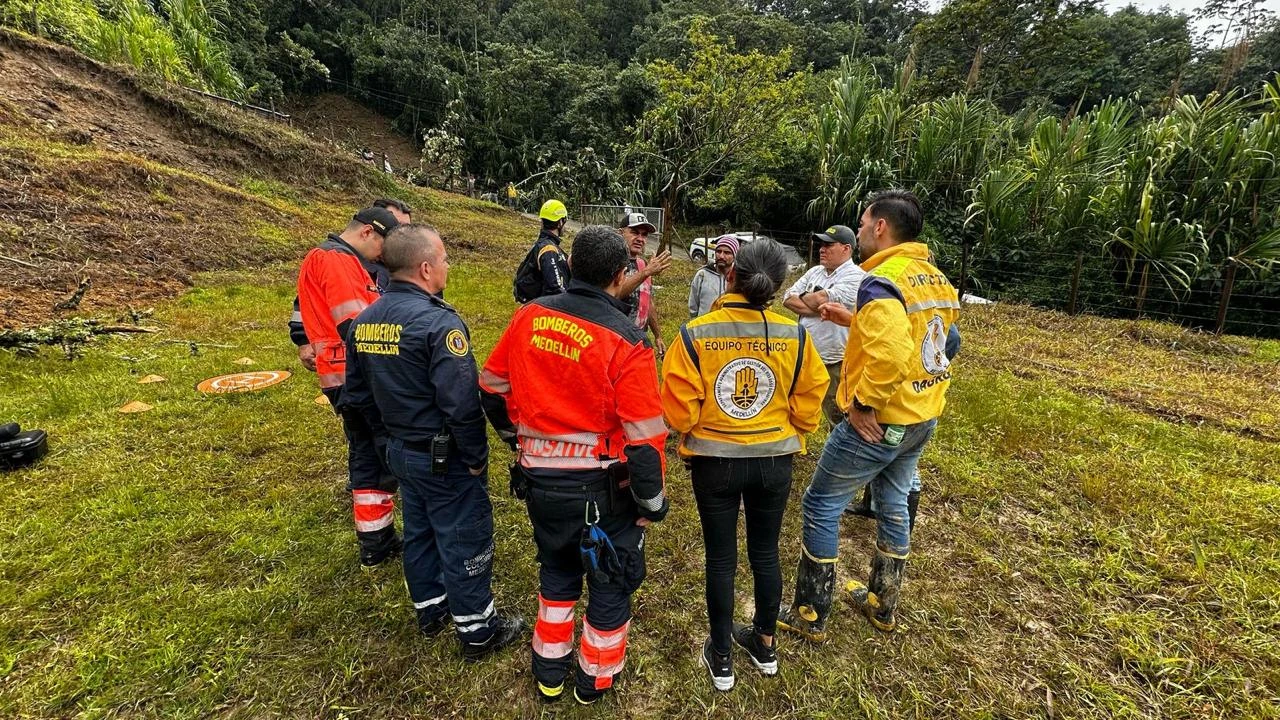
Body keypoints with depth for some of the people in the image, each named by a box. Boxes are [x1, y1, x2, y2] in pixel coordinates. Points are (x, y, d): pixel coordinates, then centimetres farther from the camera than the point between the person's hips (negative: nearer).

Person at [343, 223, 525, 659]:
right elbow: (461, 403, -28)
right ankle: (477, 631, 27)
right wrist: (477, 456, -15)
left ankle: (430, 610, 45)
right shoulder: (438, 322, -25)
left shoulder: (364, 321, 1)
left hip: (400, 451, 8)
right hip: (445, 459, -8)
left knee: (419, 531, 24)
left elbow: (358, 394, 10)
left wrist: (391, 432, 19)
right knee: (464, 541, 9)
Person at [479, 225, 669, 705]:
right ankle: (595, 679, 42)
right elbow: (644, 436, -20)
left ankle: (550, 670, 47)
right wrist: (652, 502, -5)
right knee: (611, 580, 21)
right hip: (601, 487, -4)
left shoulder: (530, 316, -5)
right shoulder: (625, 339, -20)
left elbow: (492, 386, 6)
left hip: (538, 479, 5)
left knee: (556, 569, 29)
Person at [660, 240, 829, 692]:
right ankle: (764, 645, 42)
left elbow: (678, 408, -14)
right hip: (775, 461, 2)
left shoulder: (695, 334, -17)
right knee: (766, 553, 21)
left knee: (721, 559, 15)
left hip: (714, 462, -2)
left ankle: (720, 658, 33)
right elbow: (809, 400, -3)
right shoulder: (794, 336, -11)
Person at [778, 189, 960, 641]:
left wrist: (860, 404, -22)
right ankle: (882, 605, 41)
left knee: (820, 506, 6)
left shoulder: (881, 281, -22)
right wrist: (854, 320, 12)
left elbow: (890, 355, -35)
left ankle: (810, 617, 19)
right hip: (923, 417, 9)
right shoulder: (935, 278, 6)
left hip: (879, 422, -9)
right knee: (893, 506, 23)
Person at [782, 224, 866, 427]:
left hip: (837, 363, -7)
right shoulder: (814, 272, 13)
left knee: (840, 421, 3)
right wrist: (815, 309, -11)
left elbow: (820, 299, -21)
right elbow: (787, 299, 4)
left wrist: (802, 297, 0)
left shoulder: (855, 276, -10)